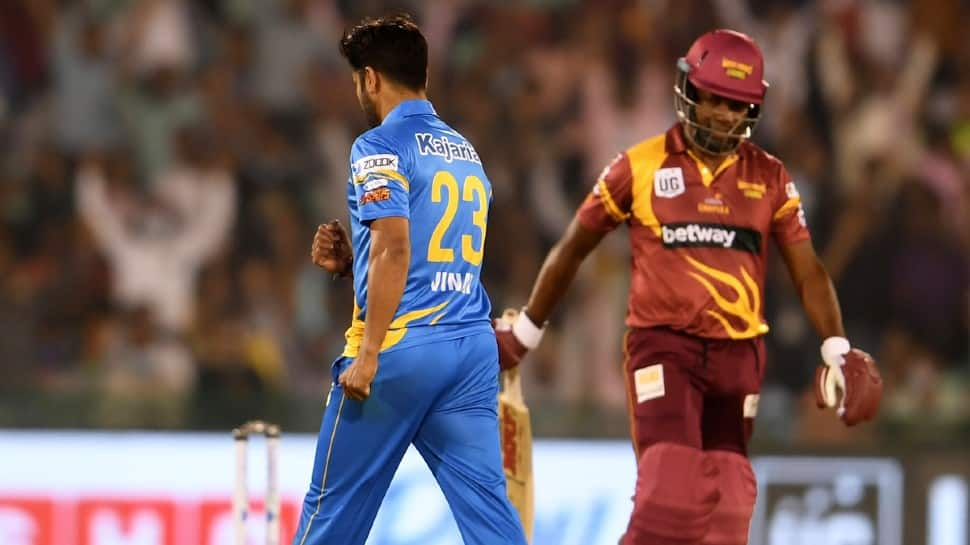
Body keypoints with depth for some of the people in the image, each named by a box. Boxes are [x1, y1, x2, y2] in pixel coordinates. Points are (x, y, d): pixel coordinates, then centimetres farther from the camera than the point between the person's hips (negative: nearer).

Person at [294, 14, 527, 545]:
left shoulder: (380, 147, -5)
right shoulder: (466, 153, 19)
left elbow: (395, 249, -17)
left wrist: (367, 356, -18)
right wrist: (350, 260, 20)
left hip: (400, 345, -7)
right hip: (474, 350, 7)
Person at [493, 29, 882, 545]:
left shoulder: (769, 178, 7)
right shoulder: (642, 166, -1)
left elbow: (806, 269, 6)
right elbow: (574, 247, 9)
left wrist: (837, 349, -7)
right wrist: (526, 329, 14)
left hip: (739, 353, 4)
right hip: (665, 346, -3)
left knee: (725, 499, 4)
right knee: (671, 487, -19)